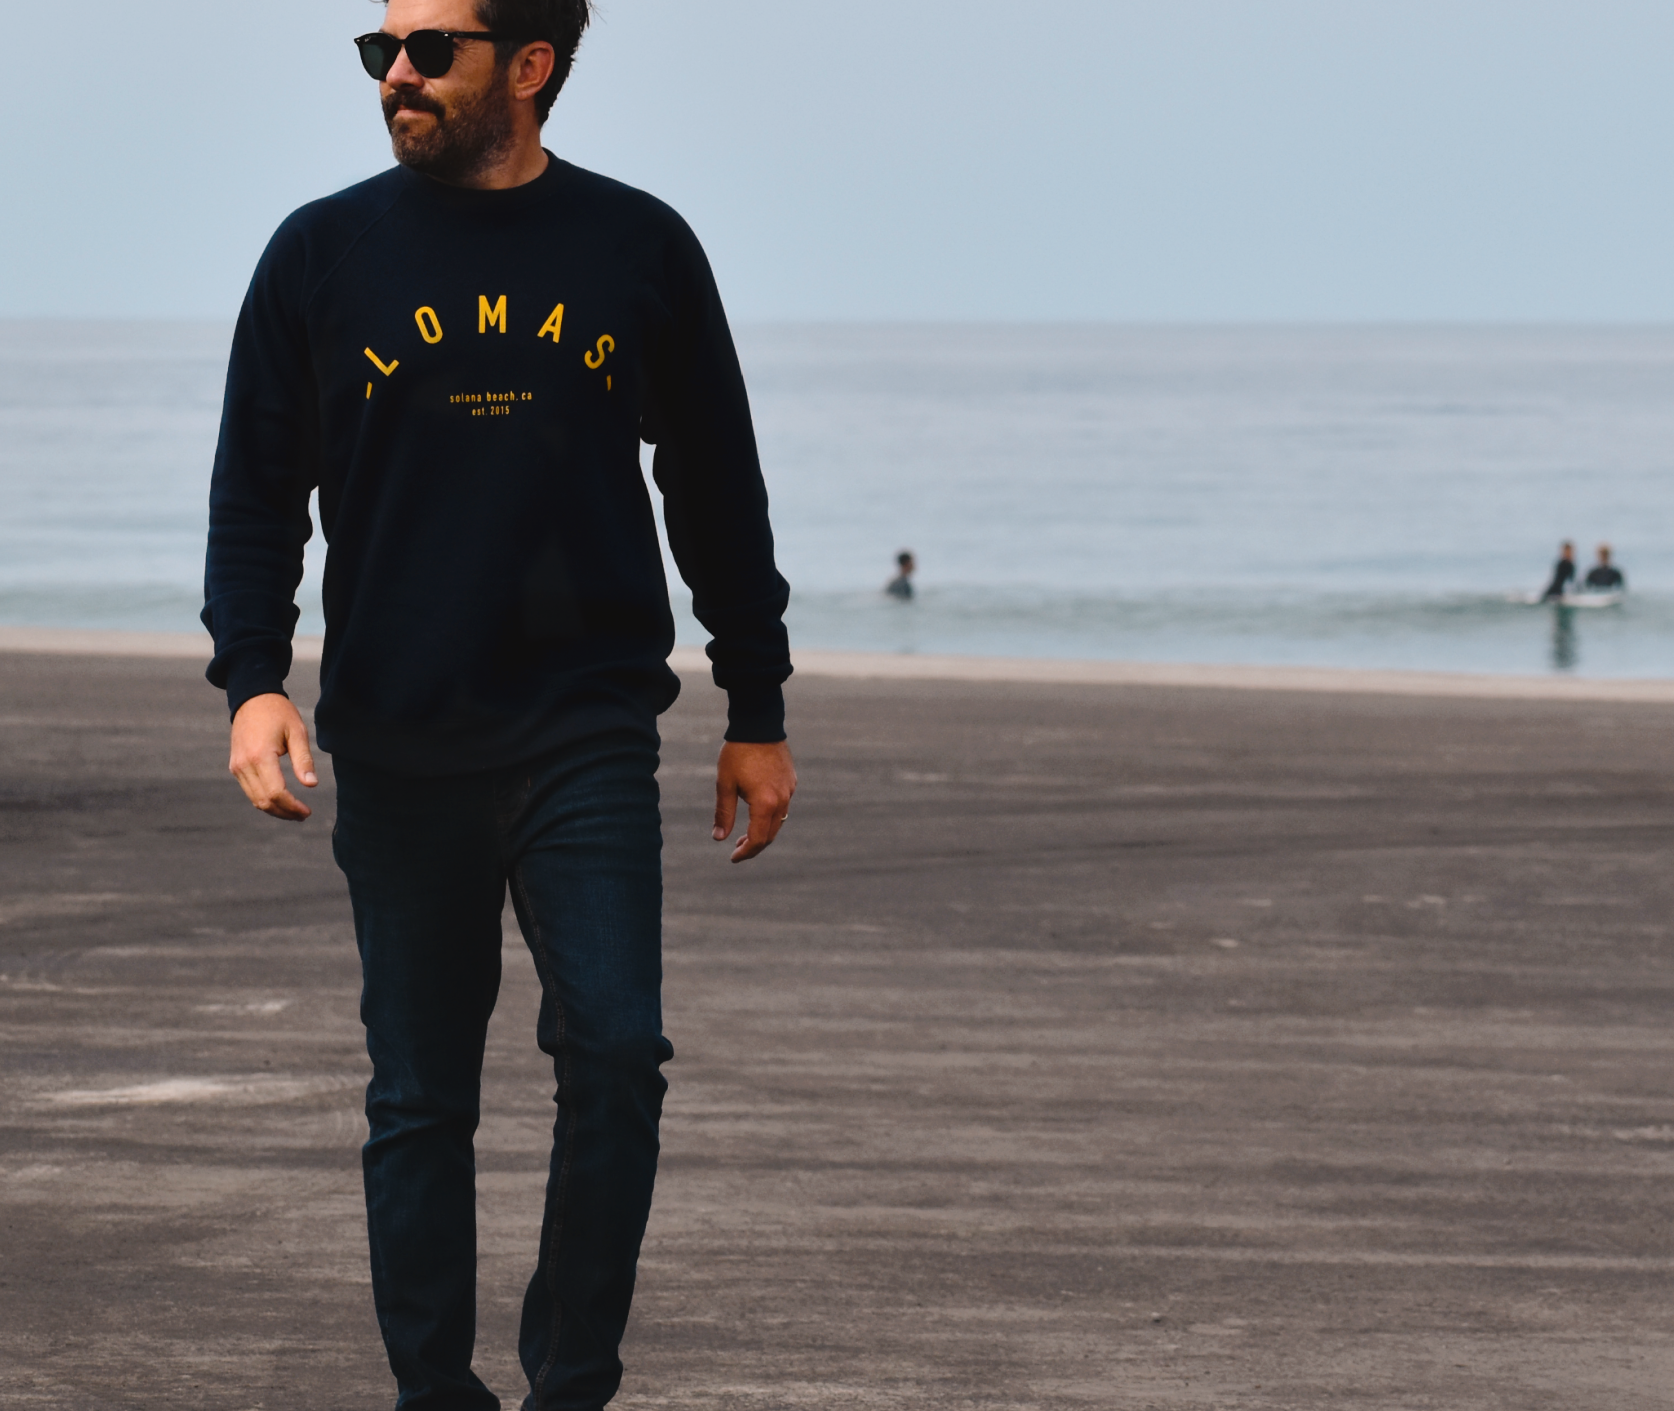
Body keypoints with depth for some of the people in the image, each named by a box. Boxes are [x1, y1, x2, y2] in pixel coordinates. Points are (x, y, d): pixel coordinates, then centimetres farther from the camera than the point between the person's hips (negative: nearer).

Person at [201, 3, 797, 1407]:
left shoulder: (638, 251, 5)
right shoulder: (324, 255, 5)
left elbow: (717, 492, 12)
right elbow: (256, 489, 7)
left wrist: (759, 715, 12)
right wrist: (253, 678, -8)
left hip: (589, 737, -1)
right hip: (398, 750, 1)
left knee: (616, 1053, -11)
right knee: (419, 1101, 5)